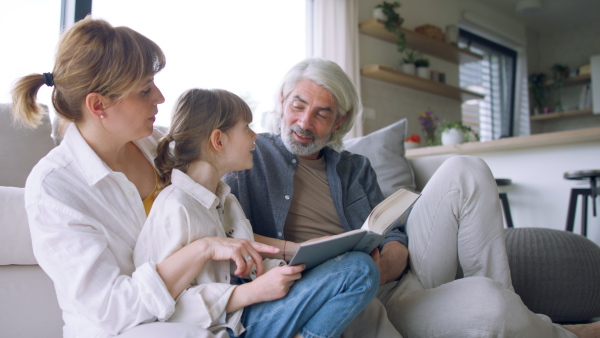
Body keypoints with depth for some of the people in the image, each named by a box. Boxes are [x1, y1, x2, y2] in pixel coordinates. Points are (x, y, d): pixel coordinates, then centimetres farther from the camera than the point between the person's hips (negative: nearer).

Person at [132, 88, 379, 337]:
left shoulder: (226, 200, 16)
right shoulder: (174, 209, -16)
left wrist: (288, 266, -2)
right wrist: (253, 292, -24)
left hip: (241, 309, 9)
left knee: (360, 266, -5)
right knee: (358, 271, -17)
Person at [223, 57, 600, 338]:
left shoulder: (355, 168, 17)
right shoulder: (251, 158, 5)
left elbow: (395, 240, 10)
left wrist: (386, 265, -15)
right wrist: (292, 250, -23)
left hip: (399, 276, 6)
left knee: (465, 171, -10)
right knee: (486, 304, -31)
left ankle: (511, 307, -6)